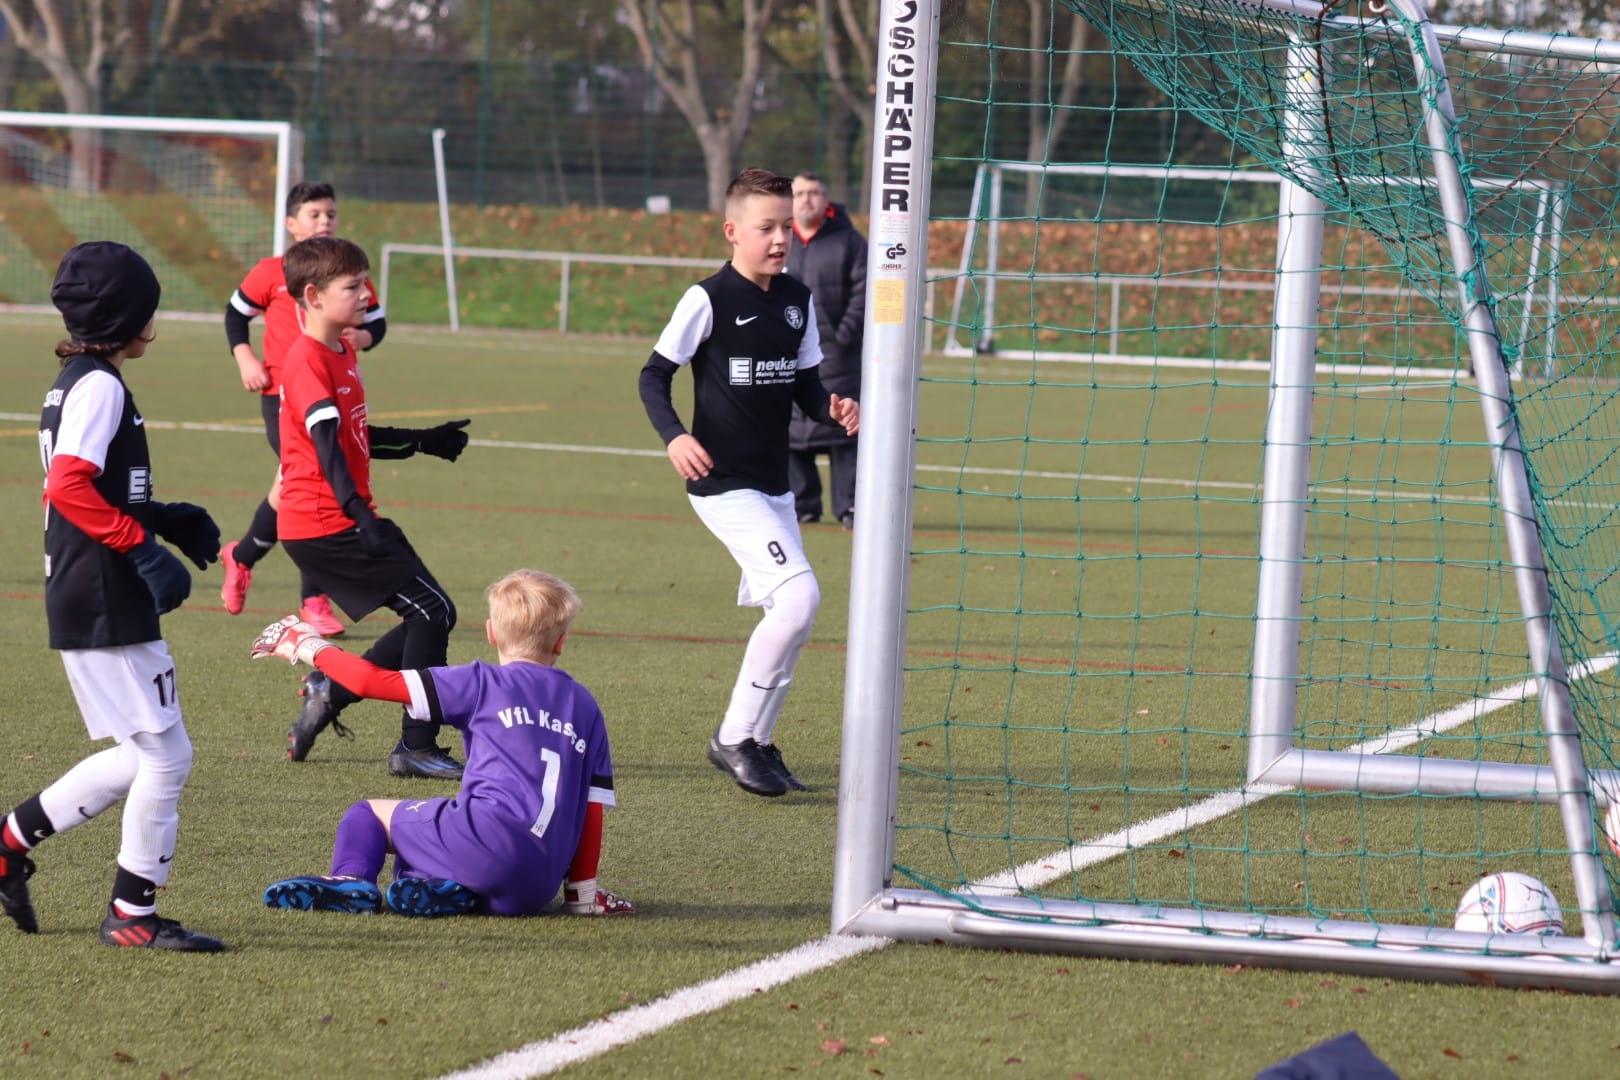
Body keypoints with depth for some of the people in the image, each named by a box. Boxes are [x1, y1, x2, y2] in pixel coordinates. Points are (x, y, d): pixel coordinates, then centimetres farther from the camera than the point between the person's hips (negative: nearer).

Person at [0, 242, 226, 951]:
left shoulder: (76, 382, 16)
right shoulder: (99, 387, -14)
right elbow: (69, 488, -26)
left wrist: (164, 519, 18)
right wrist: (143, 546, -25)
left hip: (83, 605, 10)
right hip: (106, 609, -10)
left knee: (139, 758, 16)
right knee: (166, 755, -4)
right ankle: (133, 915, 3)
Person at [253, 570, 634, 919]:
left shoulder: (483, 683, 8)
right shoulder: (584, 706, 20)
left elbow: (372, 682, 6)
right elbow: (593, 804, 18)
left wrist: (312, 649, 23)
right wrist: (583, 890, 24)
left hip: (488, 833, -4)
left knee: (369, 814, 15)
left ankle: (351, 878, -17)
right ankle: (444, 891, -10)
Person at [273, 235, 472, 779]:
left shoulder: (342, 354, 16)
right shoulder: (308, 361, -15)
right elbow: (326, 445, -25)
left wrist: (423, 441, 26)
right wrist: (361, 517, -34)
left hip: (342, 523, 10)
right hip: (325, 525, -10)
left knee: (429, 617, 10)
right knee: (432, 609, -10)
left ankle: (330, 692, 16)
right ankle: (417, 747, -7)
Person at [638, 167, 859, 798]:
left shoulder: (797, 300, 9)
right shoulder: (709, 299, -11)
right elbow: (655, 375, -7)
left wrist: (832, 409, -6)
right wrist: (673, 435, -24)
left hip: (772, 485, 8)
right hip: (723, 483, -8)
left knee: (789, 618, 10)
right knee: (799, 595, -20)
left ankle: (755, 745, 24)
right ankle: (734, 738, -10)